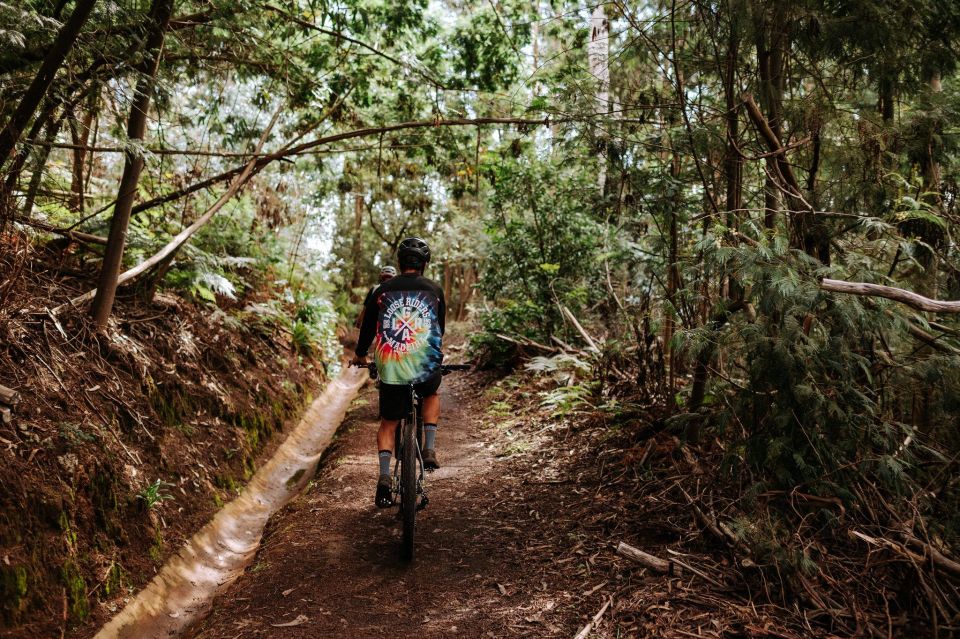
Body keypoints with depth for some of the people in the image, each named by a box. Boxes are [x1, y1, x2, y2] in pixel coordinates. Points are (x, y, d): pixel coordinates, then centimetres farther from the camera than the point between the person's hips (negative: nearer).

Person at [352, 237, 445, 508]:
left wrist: (360, 354, 34)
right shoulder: (434, 290, 7)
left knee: (388, 423, 14)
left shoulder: (384, 290, 6)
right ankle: (429, 450, 18)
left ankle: (384, 477, 0)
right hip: (426, 366, 0)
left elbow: (368, 324, 16)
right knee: (432, 394, 32)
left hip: (390, 368, 0)